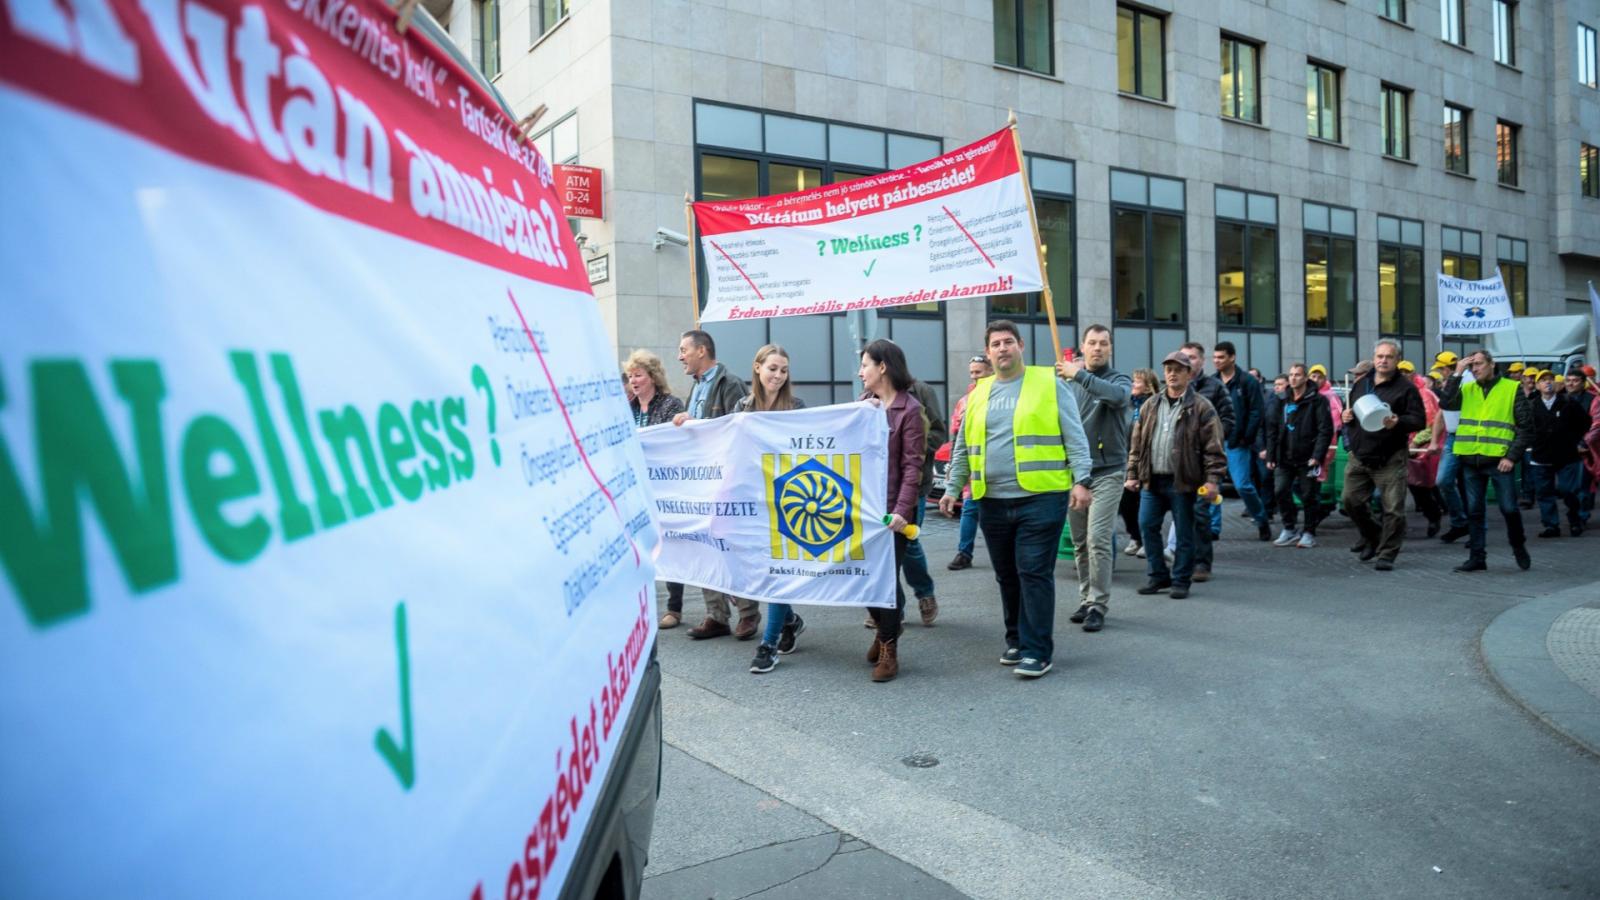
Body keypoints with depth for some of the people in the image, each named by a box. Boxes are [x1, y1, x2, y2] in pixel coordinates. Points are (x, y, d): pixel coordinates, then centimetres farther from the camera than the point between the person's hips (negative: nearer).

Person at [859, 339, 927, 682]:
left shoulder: (909, 410, -8)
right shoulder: (863, 404, 11)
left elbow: (912, 465, -14)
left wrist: (903, 510, -21)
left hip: (890, 508, -6)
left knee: (886, 576, 0)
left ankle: (889, 649, 15)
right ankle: (884, 628, 36)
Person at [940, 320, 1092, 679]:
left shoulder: (1050, 384, 1)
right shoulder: (979, 394, 13)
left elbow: (1074, 437, -2)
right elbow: (963, 448, 17)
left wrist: (1081, 479, -11)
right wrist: (953, 489, 13)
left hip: (1040, 498, -4)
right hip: (993, 502, 5)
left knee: (1034, 574, -6)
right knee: (1007, 576, 12)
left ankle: (1037, 651, 2)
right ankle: (1016, 640, 26)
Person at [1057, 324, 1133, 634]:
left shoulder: (1119, 380, -1)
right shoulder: (1069, 384, 11)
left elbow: (1119, 396, -26)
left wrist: (1078, 374, -28)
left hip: (1106, 472, -4)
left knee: (1098, 541, -11)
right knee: (1080, 544, 9)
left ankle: (1098, 605, -3)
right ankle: (1086, 601, 20)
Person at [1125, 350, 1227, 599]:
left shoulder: (1201, 407, -3)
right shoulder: (1151, 405, 12)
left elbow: (1213, 447, -7)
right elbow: (1137, 443, 14)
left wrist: (1212, 479, -14)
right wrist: (1132, 474, 9)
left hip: (1183, 482, -4)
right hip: (1152, 481, 5)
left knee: (1184, 533, 4)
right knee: (1147, 527, 4)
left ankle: (1180, 581, 16)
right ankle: (1158, 576, 18)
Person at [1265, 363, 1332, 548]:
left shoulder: (1317, 400, -5)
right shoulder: (1283, 402, 11)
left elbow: (1325, 430, -10)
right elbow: (1272, 429, 11)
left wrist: (1317, 456, -18)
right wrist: (1271, 456, 5)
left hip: (1307, 459, -4)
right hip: (1285, 458, 4)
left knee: (1309, 496, 4)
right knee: (1281, 491, -3)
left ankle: (1309, 533, 17)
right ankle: (1289, 529, 12)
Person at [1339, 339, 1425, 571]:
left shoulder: (1405, 387, -4)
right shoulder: (1360, 384, 12)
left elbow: (1419, 420, -6)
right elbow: (1349, 411, 25)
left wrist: (1398, 422, -25)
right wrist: (1346, 417, 1)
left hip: (1390, 459, -5)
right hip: (1360, 456, 5)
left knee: (1393, 508, -4)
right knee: (1351, 500, 7)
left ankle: (1387, 554, 8)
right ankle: (1373, 536, 31)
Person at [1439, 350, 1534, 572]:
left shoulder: (1512, 388, 1)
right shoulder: (1466, 389, 10)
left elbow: (1526, 426, 0)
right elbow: (1445, 404, -9)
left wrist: (1512, 456, -9)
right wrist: (1457, 374, -9)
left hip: (1499, 460, -3)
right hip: (1470, 460, 3)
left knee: (1509, 508, 2)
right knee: (1474, 511, 8)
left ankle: (1519, 547, 27)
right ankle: (1477, 557, 16)